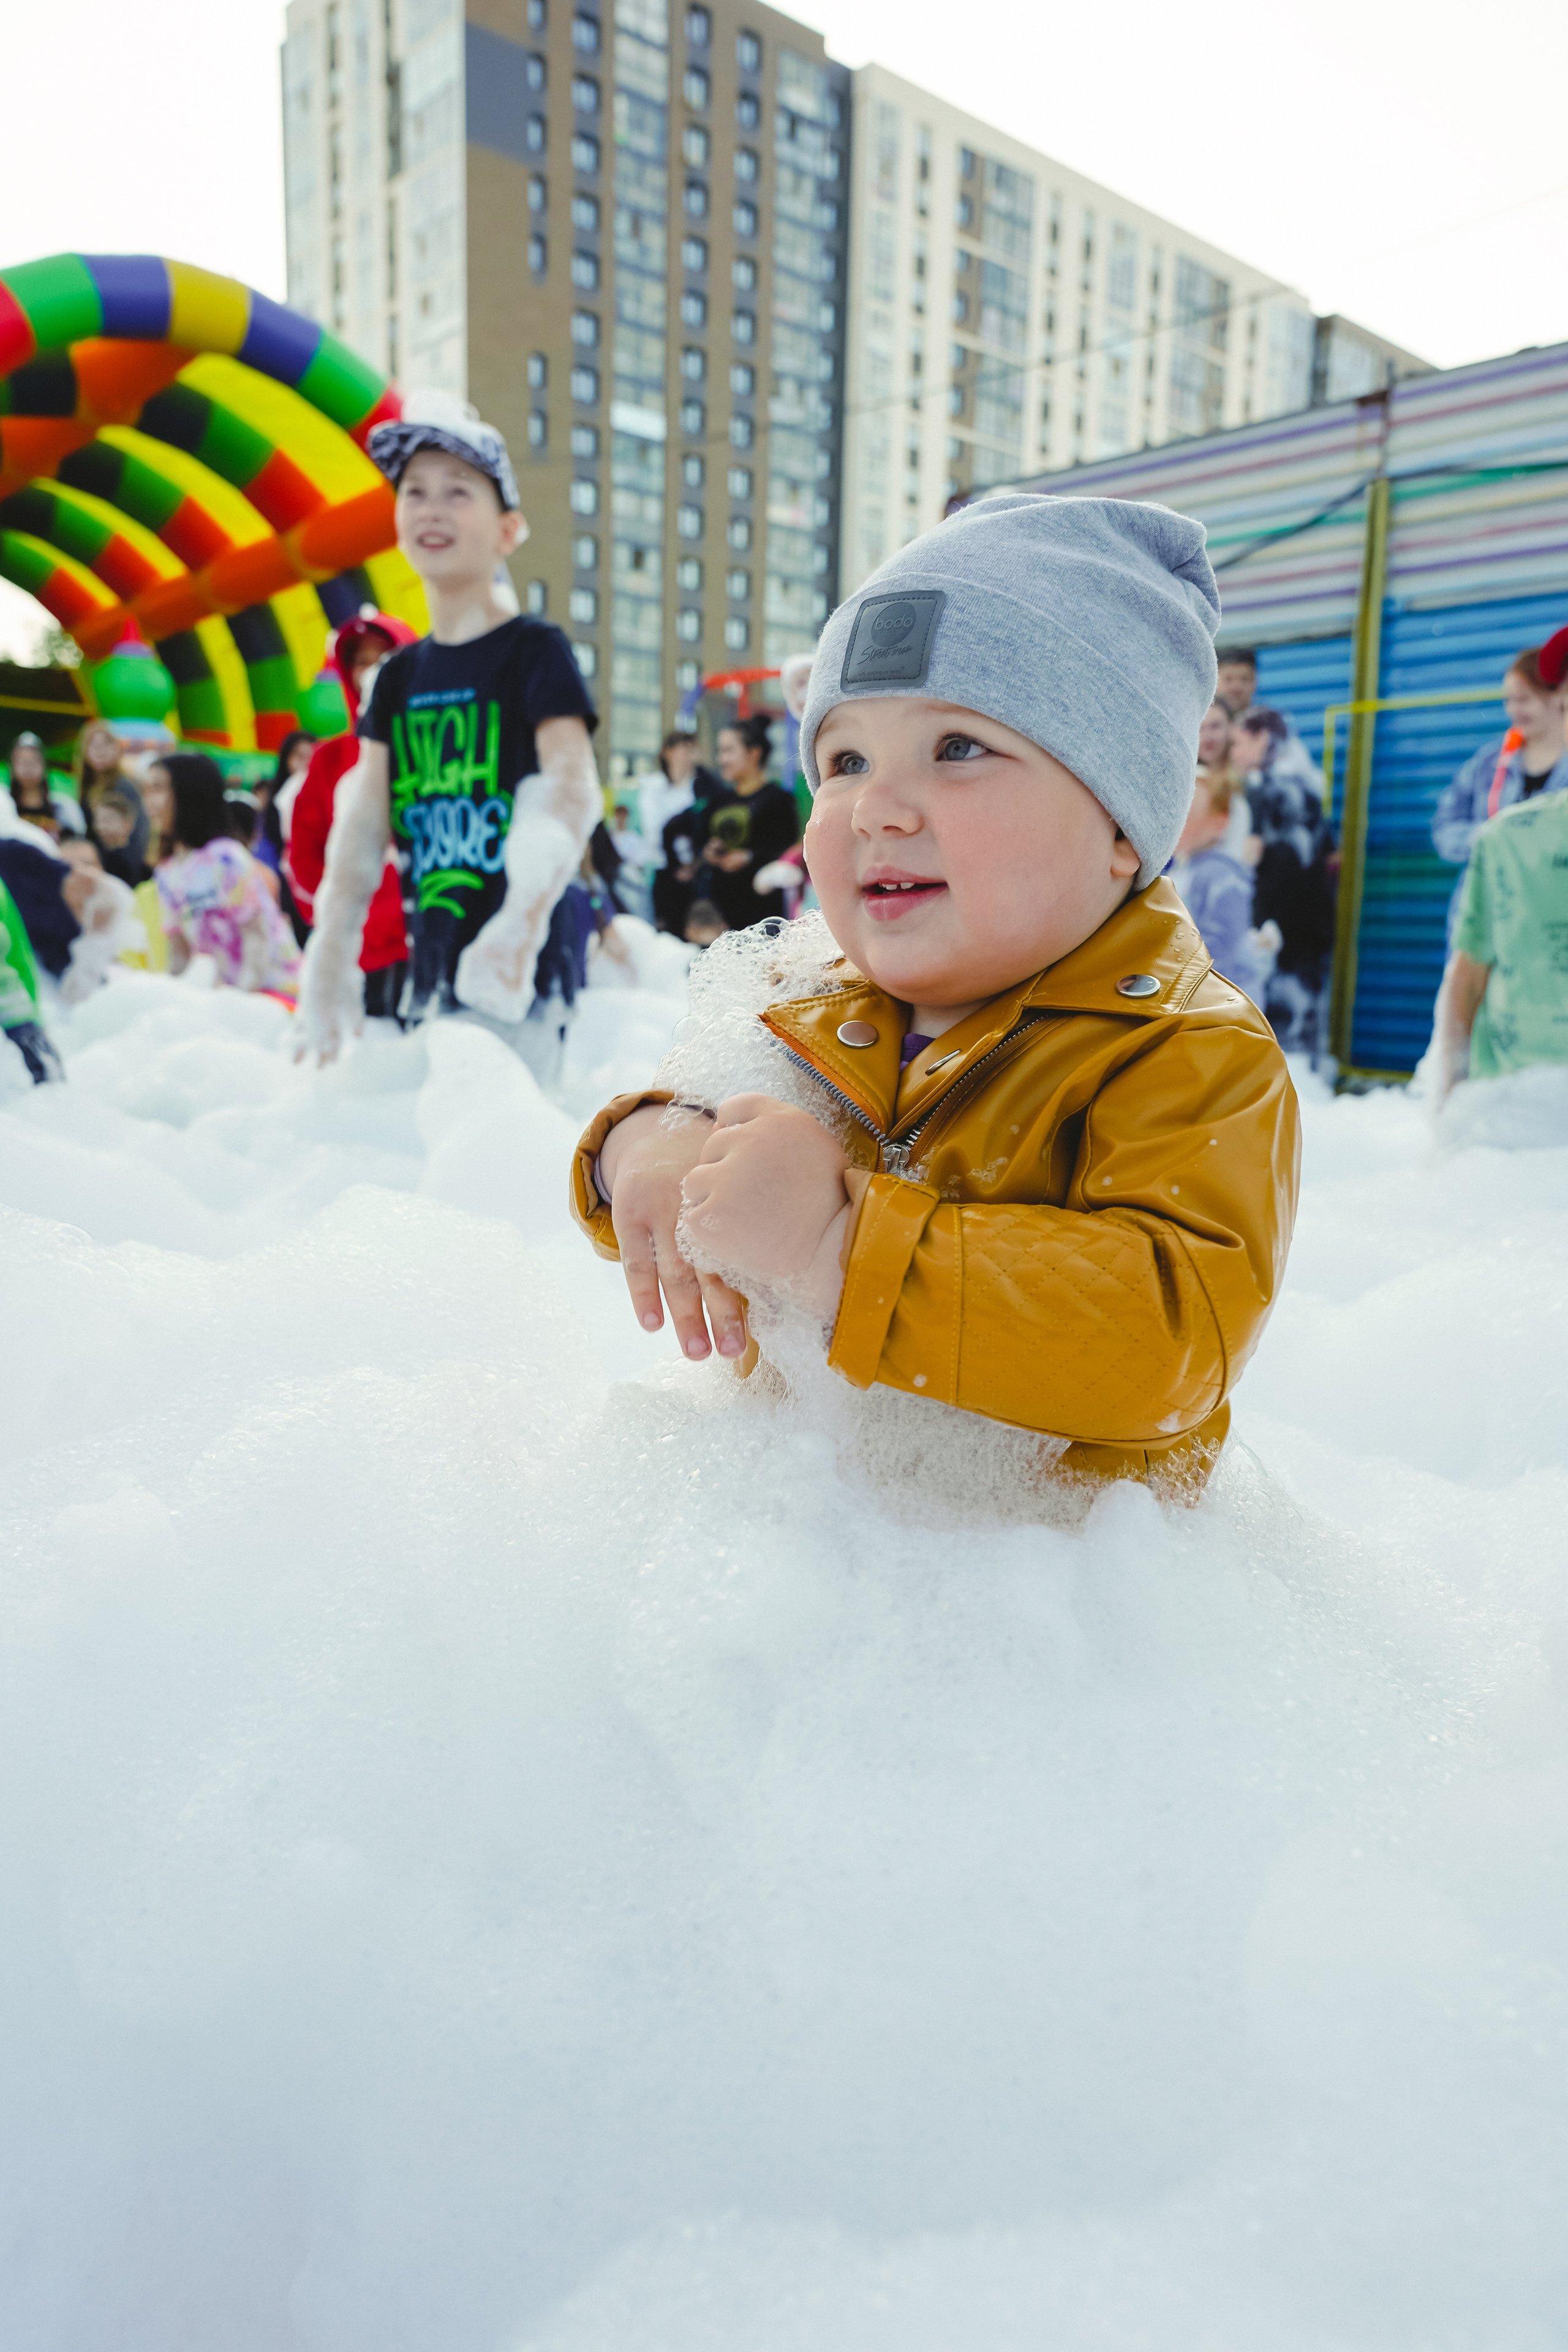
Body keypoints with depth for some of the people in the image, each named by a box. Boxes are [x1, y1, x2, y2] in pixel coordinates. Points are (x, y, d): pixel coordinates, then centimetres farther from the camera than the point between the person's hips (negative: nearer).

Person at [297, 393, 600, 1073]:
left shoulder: (535, 649, -2)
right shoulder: (398, 675, 14)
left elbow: (572, 793, -17)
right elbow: (363, 827, 9)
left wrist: (520, 925, -32)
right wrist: (329, 970, 0)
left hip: (526, 967, -6)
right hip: (430, 964, 6)